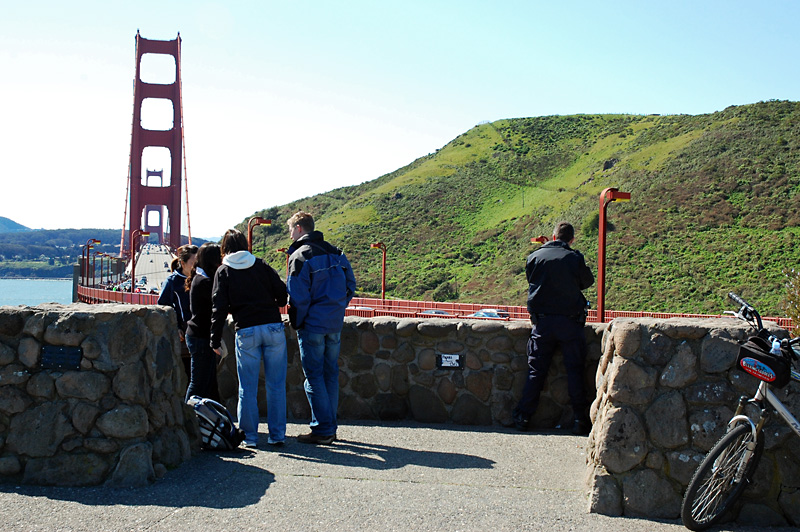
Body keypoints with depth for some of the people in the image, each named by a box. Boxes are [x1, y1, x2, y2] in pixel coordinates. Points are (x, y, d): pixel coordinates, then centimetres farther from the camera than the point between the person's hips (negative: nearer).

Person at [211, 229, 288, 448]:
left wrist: (216, 340, 3)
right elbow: (282, 294, 5)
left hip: (246, 332, -1)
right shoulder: (262, 265, 11)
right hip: (273, 328, 1)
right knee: (276, 385, 7)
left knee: (248, 387, 6)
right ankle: (277, 435, 9)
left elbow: (219, 307, 0)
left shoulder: (223, 271, 7)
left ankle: (249, 436, 8)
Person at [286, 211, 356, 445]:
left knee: (314, 376, -1)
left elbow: (297, 296, -16)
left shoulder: (300, 256, -11)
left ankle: (322, 429, 0)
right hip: (335, 324, 7)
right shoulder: (335, 253, 11)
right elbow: (350, 284, 12)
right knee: (330, 374, 13)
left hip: (312, 324, -7)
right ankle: (330, 427, 18)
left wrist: (296, 322, -4)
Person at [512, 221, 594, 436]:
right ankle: (580, 419, 4)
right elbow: (588, 281, 11)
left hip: (542, 321, 2)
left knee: (536, 370, 8)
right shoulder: (575, 258, -5)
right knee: (574, 370, 4)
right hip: (570, 321, -2)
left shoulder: (535, 257, 1)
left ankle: (523, 417, 10)